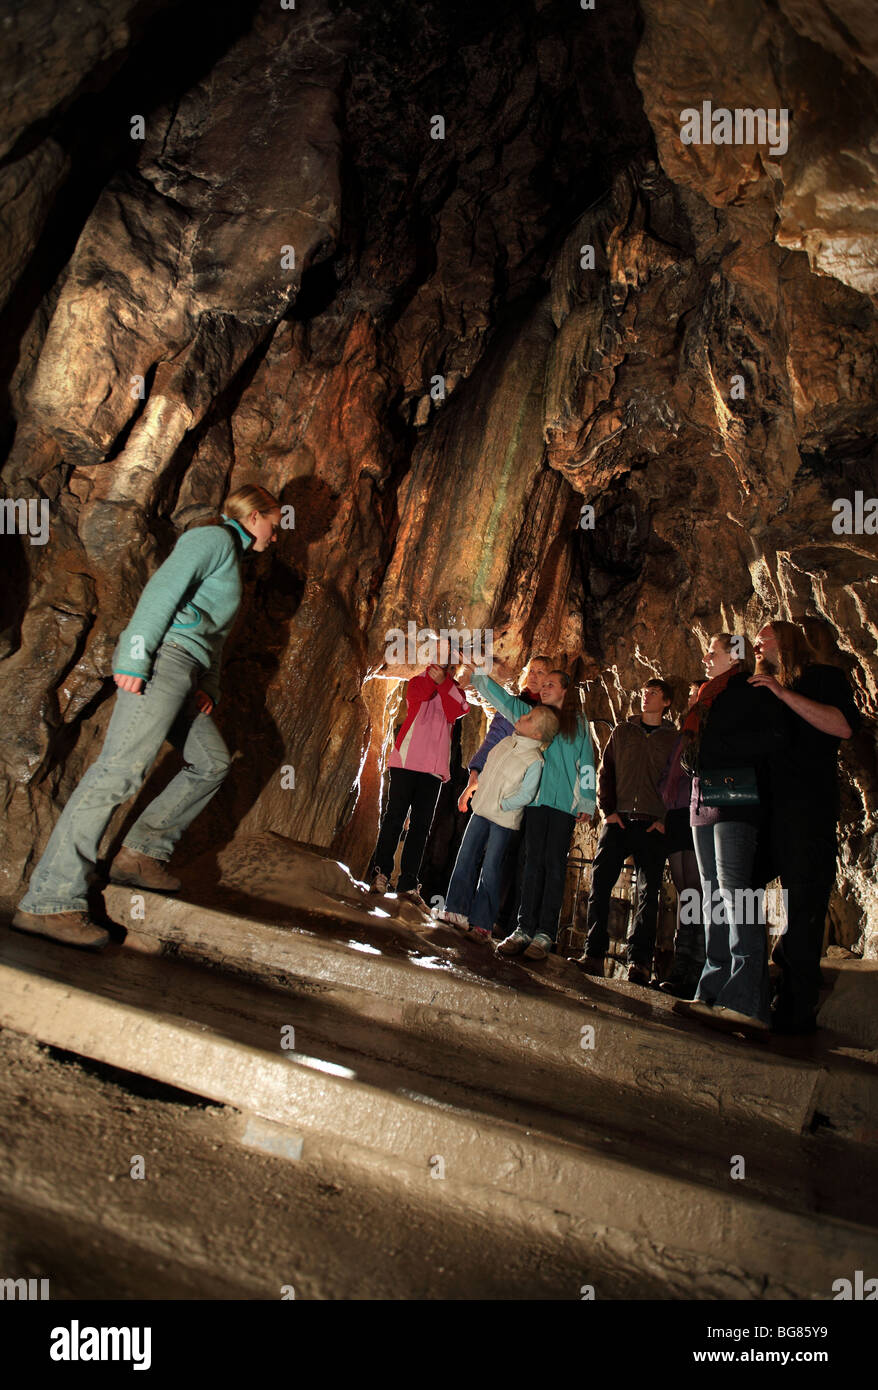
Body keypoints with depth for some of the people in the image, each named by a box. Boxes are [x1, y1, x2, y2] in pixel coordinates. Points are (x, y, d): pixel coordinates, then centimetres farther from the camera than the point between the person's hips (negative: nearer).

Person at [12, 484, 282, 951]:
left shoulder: (229, 556, 31)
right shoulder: (213, 538, 1)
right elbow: (163, 589, -13)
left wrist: (209, 686, 15)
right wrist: (136, 657, -21)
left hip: (182, 669, 11)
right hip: (162, 655, -11)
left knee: (211, 761, 13)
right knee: (122, 768, -18)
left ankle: (141, 854, 12)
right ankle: (48, 903, -21)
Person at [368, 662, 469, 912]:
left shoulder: (454, 690, 16)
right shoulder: (418, 681, 12)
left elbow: (455, 712, -7)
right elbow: (418, 695, -12)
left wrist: (443, 681, -18)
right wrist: (433, 675, -24)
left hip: (434, 767, 3)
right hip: (406, 759, -2)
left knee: (421, 826, 2)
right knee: (395, 816, -6)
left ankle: (408, 884, 4)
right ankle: (380, 874, 1)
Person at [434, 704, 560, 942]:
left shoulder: (534, 761, -17)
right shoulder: (506, 741, 3)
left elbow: (526, 795, -15)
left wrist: (500, 805, -12)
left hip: (504, 819, -7)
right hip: (482, 810, 7)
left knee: (491, 868, -3)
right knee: (466, 858, 7)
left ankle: (482, 923, 6)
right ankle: (457, 911, 16)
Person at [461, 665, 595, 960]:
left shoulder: (578, 722, 11)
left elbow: (586, 764, 9)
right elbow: (504, 700, 15)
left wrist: (586, 803, 3)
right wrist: (475, 677, 7)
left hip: (565, 803, -2)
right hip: (537, 800, 2)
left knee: (554, 865, -4)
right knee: (533, 863, 0)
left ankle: (545, 933, -2)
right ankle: (525, 929, 2)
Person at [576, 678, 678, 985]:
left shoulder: (674, 739, 11)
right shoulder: (621, 732, 17)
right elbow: (605, 771, 12)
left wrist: (666, 818, -6)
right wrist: (608, 809, 0)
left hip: (653, 826, -1)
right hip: (618, 821, 2)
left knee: (648, 892, -4)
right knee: (600, 883, -9)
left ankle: (639, 961, 0)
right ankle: (593, 954, -4)